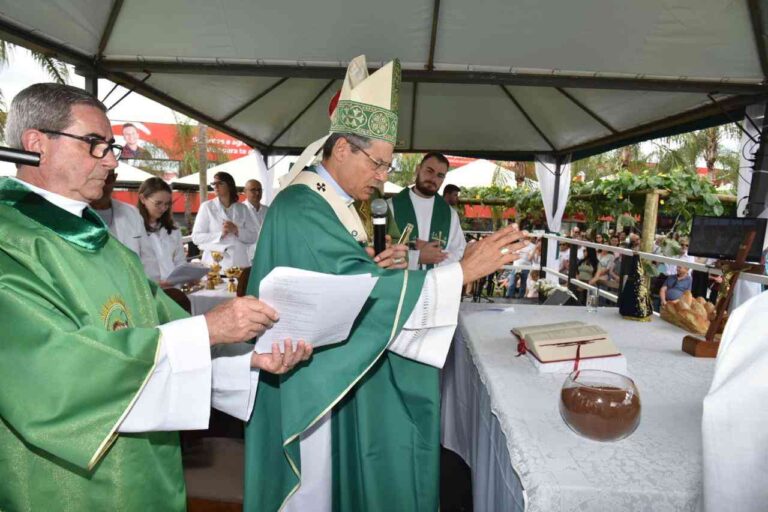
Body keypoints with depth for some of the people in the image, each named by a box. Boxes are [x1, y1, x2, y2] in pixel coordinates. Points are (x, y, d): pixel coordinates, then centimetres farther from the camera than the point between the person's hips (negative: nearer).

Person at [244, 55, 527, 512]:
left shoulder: (329, 202, 8)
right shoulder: (302, 209, -23)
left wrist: (373, 266, -5)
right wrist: (462, 271, -29)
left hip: (337, 370, 9)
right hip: (309, 377, -9)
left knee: (337, 467, 23)